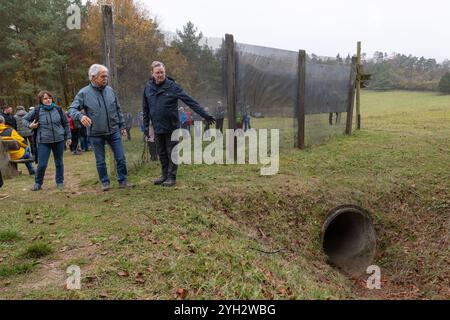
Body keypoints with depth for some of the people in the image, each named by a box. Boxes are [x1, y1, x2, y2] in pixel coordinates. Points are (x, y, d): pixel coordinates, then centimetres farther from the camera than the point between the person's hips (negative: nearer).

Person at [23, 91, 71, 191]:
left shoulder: (58, 109, 3)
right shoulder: (37, 110, -1)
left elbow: (66, 123, 11)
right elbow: (24, 119, 12)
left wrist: (68, 137, 9)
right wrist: (29, 125, -8)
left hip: (59, 140, 2)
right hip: (43, 141, -1)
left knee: (59, 163, 11)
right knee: (42, 164, -4)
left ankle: (60, 182, 24)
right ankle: (38, 183, 16)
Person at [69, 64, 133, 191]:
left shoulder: (110, 90, 4)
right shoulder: (84, 93, -6)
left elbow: (118, 110, 12)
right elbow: (72, 109, -8)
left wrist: (122, 125, 12)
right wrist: (80, 116, -29)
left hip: (114, 131, 2)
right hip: (96, 134, -2)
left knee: (121, 158, 4)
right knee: (100, 161, 10)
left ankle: (123, 181, 18)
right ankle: (105, 182, 26)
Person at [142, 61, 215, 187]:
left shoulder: (173, 86, -10)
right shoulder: (148, 87, 2)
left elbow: (191, 102, -14)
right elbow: (145, 109, 10)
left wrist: (205, 115, -18)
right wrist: (146, 125, 7)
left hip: (171, 127, -4)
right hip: (157, 128, 4)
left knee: (172, 153, 3)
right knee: (162, 154, 14)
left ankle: (172, 177, 14)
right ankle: (164, 175, 27)